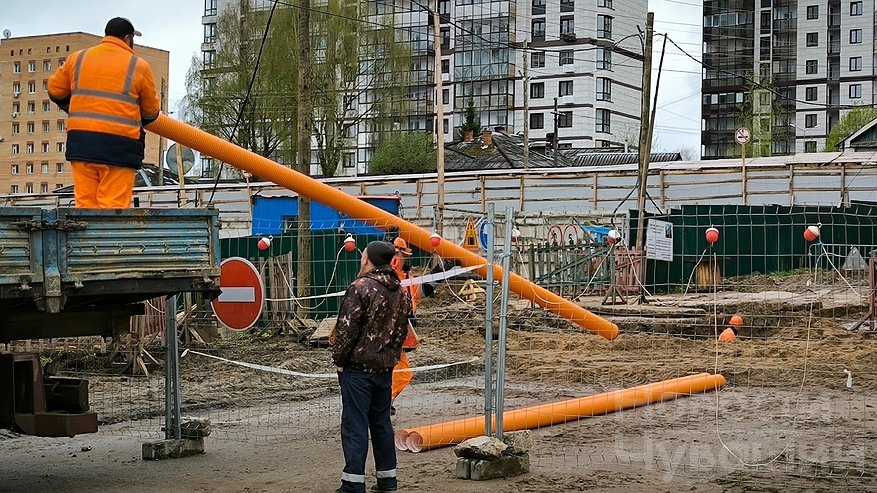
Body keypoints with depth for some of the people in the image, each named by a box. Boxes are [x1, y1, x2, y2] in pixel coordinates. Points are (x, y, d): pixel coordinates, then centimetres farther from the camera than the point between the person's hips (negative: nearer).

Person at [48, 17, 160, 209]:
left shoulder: (77, 58, 11)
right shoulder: (139, 66, 2)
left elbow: (55, 90, 20)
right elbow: (151, 111, 9)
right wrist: (136, 123, 30)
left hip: (80, 143, 4)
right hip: (119, 146, -4)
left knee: (85, 204, 6)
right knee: (113, 207, -4)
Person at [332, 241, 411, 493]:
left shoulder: (361, 288, -14)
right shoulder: (401, 292, 9)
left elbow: (347, 328, -16)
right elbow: (402, 330, 14)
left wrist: (339, 359, -6)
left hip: (358, 368, -7)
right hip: (386, 368, 7)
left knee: (355, 425, -4)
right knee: (381, 423, 15)